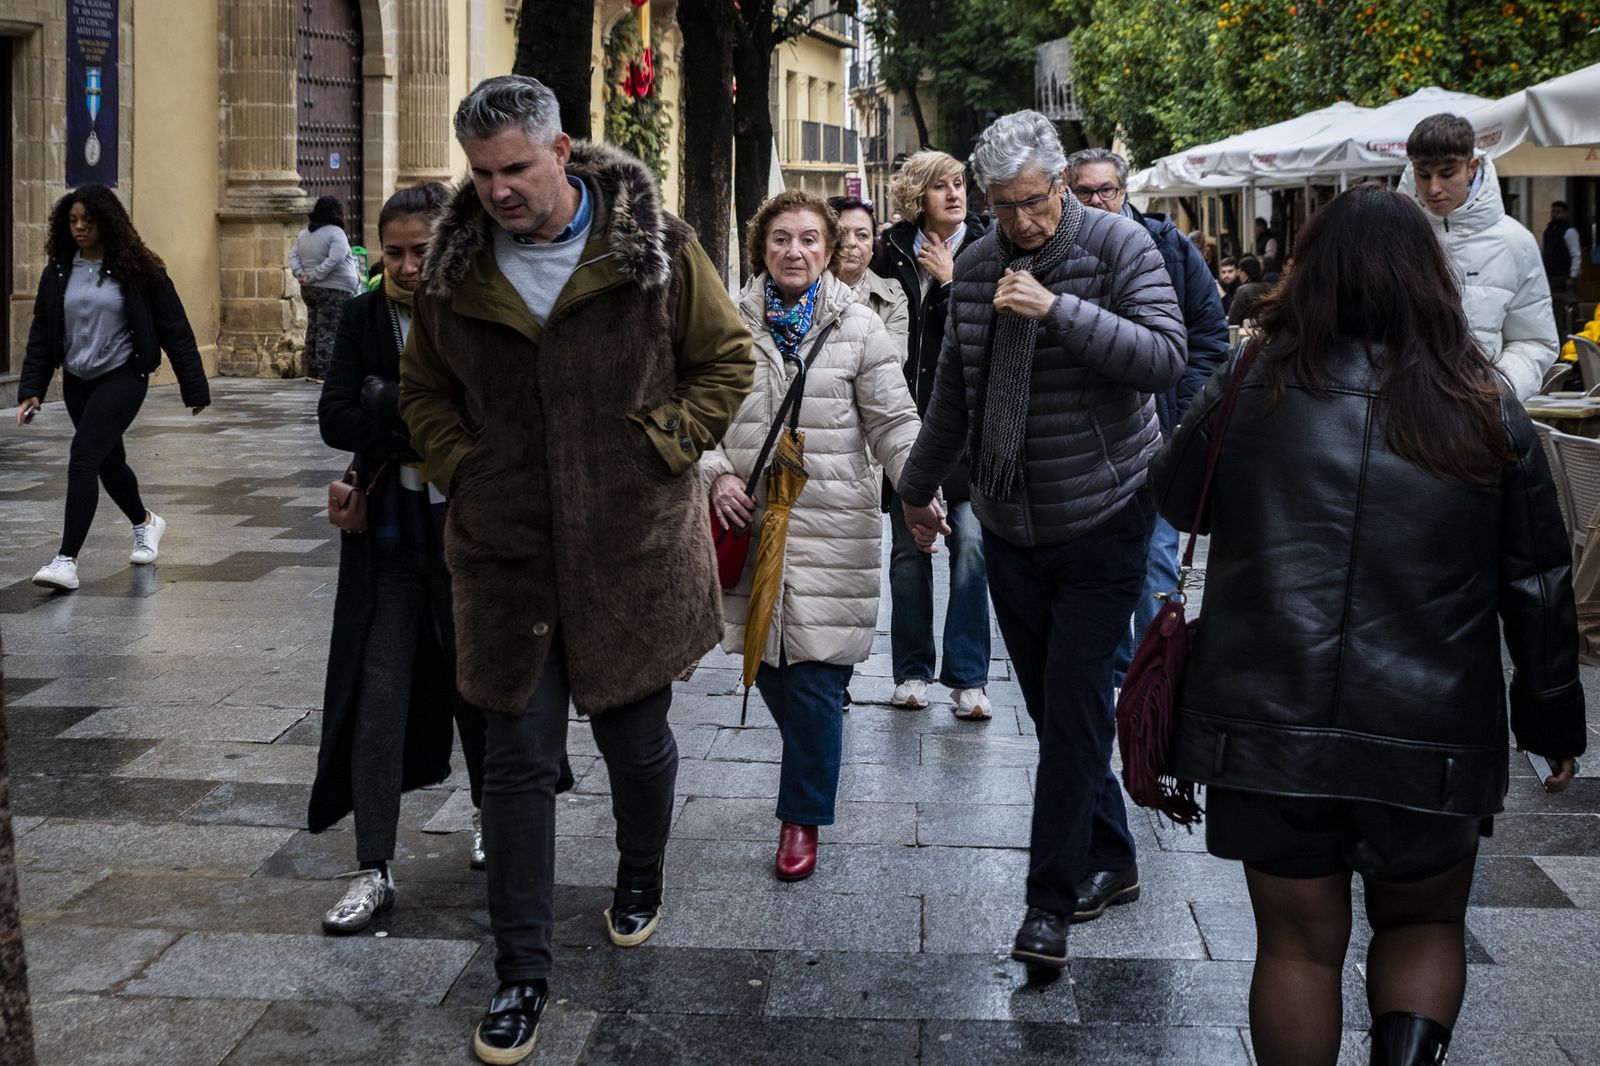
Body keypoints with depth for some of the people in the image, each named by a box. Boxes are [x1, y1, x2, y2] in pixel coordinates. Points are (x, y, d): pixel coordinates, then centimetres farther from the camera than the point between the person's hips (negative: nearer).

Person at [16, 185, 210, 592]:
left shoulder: (137, 269, -9)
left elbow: (173, 330, -6)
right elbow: (41, 334, 7)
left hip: (123, 376, -6)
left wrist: (194, 388, -6)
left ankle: (67, 560, -18)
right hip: (77, 381, 6)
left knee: (83, 459, -18)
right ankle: (145, 523, 45)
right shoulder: (58, 271, 4)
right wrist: (31, 389, -2)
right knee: (108, 461, 18)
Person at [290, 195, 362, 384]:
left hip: (309, 289, 8)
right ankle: (323, 373, -12)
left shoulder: (304, 233, 12)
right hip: (333, 290, -8)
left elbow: (293, 255, 10)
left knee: (314, 329, 14)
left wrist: (299, 273, -2)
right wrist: (315, 275, -18)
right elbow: (335, 259, -23)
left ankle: (311, 371, 16)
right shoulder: (335, 233, -12)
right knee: (329, 332, -7)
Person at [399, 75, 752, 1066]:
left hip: (635, 546, -1)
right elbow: (425, 390, 16)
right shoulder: (458, 265, 1)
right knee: (519, 761, 3)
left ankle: (642, 876, 44)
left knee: (637, 738, 13)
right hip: (507, 550, 2)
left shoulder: (654, 244, -6)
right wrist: (463, 469, 2)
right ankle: (523, 973, 13)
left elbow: (728, 359, 3)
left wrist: (661, 445, -7)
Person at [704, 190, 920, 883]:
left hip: (830, 527, -2)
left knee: (814, 676, -3)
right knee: (766, 665, 9)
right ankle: (814, 765, 36)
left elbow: (893, 424, 0)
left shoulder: (859, 329, 2)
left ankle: (803, 818, 11)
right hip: (750, 522, 3)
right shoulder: (731, 324, 6)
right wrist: (718, 475, -5)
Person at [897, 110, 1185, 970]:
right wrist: (919, 484, 28)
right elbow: (953, 388, 19)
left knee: (1074, 708, -7)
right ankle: (1109, 861, 25)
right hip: (1009, 525, 5)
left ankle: (1051, 900, 0)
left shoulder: (1118, 245, -8)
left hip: (1103, 520, -5)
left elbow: (1164, 358, -21)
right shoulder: (977, 265, 7)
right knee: (1052, 708, 9)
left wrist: (1057, 309, -27)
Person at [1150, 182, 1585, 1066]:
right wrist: (1552, 719, 14)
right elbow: (1540, 584, 3)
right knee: (1425, 923, 21)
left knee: (1298, 944, 14)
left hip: (1268, 722, 0)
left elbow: (1176, 501, 13)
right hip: (1431, 733, 0)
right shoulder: (1488, 412, -3)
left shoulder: (1252, 391, -5)